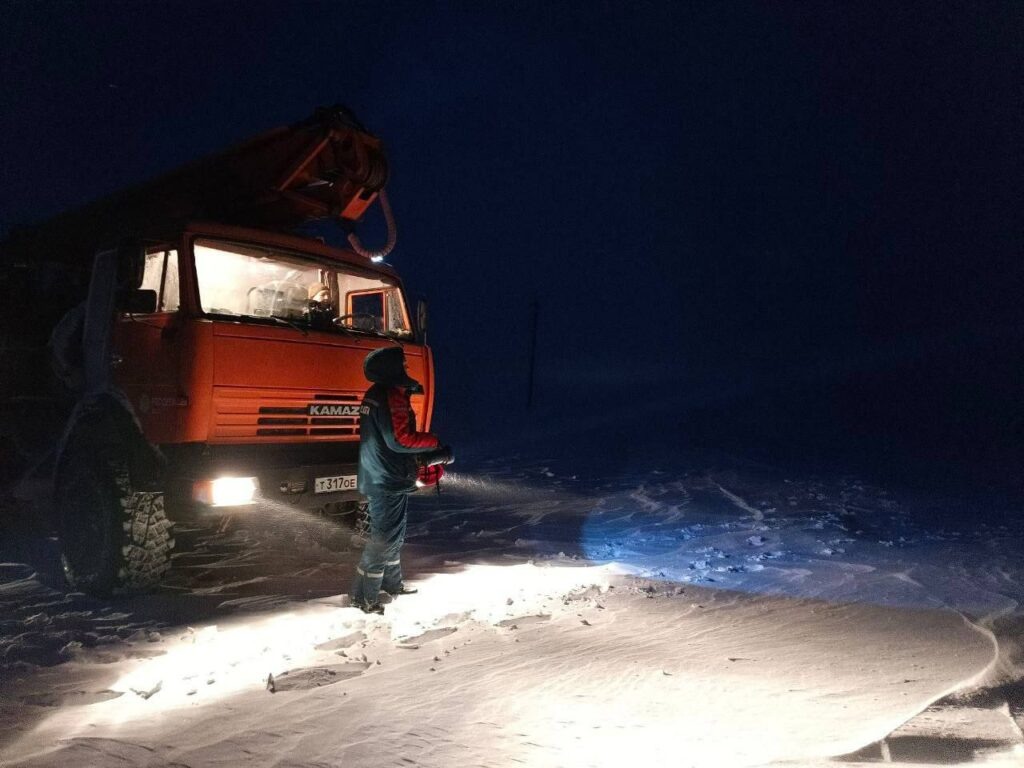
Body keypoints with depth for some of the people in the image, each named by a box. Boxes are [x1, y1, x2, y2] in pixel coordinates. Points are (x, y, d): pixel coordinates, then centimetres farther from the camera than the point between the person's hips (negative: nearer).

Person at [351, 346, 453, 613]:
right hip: (389, 481, -10)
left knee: (393, 534, 22)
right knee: (385, 537, -2)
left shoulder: (376, 394, 13)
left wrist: (419, 459, 13)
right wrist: (436, 444, -11)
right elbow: (400, 439, -25)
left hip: (378, 477, 10)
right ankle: (364, 596, 5)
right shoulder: (392, 396, -20)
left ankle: (391, 582, 35)